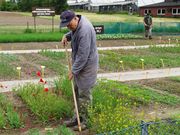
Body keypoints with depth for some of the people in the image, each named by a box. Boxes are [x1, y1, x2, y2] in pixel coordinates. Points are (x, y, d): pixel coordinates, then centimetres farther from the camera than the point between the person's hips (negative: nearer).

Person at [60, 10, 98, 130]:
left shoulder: (84, 30, -30)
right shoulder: (76, 24, -1)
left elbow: (83, 55, -27)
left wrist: (74, 71, -20)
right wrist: (66, 36, 2)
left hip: (87, 65, -9)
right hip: (79, 63, 9)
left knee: (84, 94, 1)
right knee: (77, 92, 16)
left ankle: (84, 121, 15)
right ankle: (78, 117, 29)